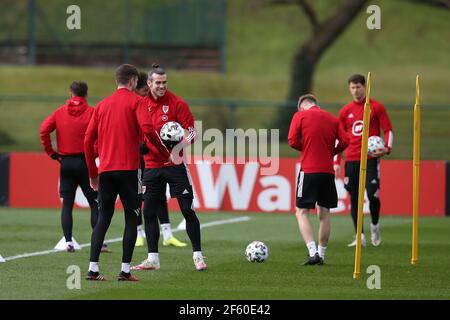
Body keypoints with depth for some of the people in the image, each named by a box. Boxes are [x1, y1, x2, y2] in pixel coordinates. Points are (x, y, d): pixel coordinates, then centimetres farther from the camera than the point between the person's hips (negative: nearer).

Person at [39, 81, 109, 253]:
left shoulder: (60, 112, 4)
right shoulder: (91, 112, -3)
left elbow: (44, 130, -6)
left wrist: (52, 153, 0)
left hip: (65, 163, 2)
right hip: (85, 162, -2)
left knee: (67, 204, 6)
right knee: (95, 203, 4)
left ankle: (68, 242, -2)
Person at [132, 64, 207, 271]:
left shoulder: (176, 103, -5)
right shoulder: (141, 105, 5)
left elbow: (191, 131, -7)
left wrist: (178, 148, -22)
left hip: (175, 164, -4)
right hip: (152, 166, 4)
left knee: (187, 209, -5)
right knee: (149, 212, 3)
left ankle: (198, 255, 1)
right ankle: (153, 258, 11)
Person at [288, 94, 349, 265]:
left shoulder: (300, 115, 1)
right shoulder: (332, 118, 12)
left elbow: (292, 141, -7)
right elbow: (344, 141, 2)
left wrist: (305, 147, 11)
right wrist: (330, 152, 15)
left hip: (309, 169, -4)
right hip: (328, 171, 4)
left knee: (302, 212, 0)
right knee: (324, 212, 13)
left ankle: (313, 252, -16)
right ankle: (321, 254, 15)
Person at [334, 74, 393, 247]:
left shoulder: (376, 107, 2)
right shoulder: (345, 111, 12)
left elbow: (388, 130, 3)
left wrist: (387, 148, -16)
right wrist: (336, 162, 8)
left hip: (371, 159, -4)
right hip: (351, 160, 4)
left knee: (373, 194, -13)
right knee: (354, 198, 1)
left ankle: (375, 226, 13)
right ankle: (360, 237, 4)